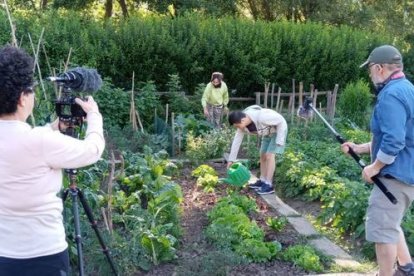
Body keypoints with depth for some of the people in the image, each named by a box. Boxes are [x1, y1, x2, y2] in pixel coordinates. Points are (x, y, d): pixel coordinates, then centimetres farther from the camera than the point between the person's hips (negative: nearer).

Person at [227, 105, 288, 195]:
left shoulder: (261, 117, -40)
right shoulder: (242, 123, -18)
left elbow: (281, 121, -29)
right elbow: (236, 141, -10)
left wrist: (279, 140, -25)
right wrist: (231, 159, -9)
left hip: (280, 129, -7)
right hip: (268, 132, 7)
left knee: (269, 156, -13)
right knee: (263, 156, 9)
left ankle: (269, 185, -10)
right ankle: (262, 181, 20)